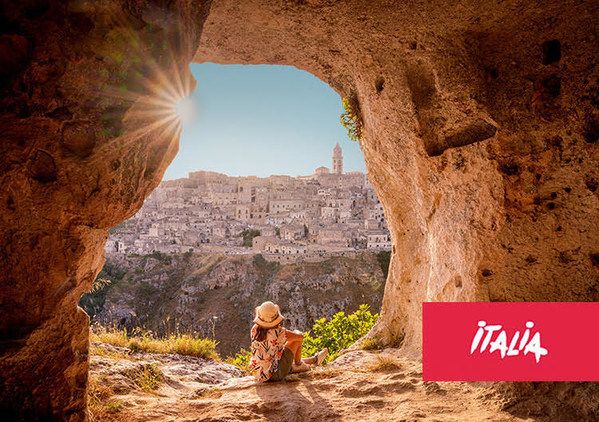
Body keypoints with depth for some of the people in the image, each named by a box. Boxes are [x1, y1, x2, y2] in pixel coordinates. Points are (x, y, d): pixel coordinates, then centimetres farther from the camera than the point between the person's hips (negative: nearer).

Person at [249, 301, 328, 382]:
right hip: (275, 375, -6)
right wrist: (297, 333, 14)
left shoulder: (254, 330, -9)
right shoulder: (279, 332, -25)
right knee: (297, 339, 1)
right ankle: (298, 364, 27)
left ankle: (314, 360, 51)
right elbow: (300, 336, -9)